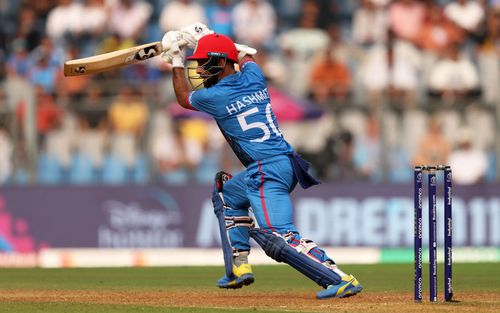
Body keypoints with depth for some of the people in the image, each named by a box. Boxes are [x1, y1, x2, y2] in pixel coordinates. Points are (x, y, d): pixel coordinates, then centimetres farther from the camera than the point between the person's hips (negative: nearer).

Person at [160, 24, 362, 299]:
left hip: (268, 171, -10)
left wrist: (176, 62, 28)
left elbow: (184, 98, 17)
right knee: (226, 193, 31)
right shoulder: (253, 77, 11)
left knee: (279, 238, -21)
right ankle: (238, 268, 24)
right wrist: (205, 38, 42)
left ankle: (339, 279, -34)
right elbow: (246, 56, 39)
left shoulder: (215, 96, -8)